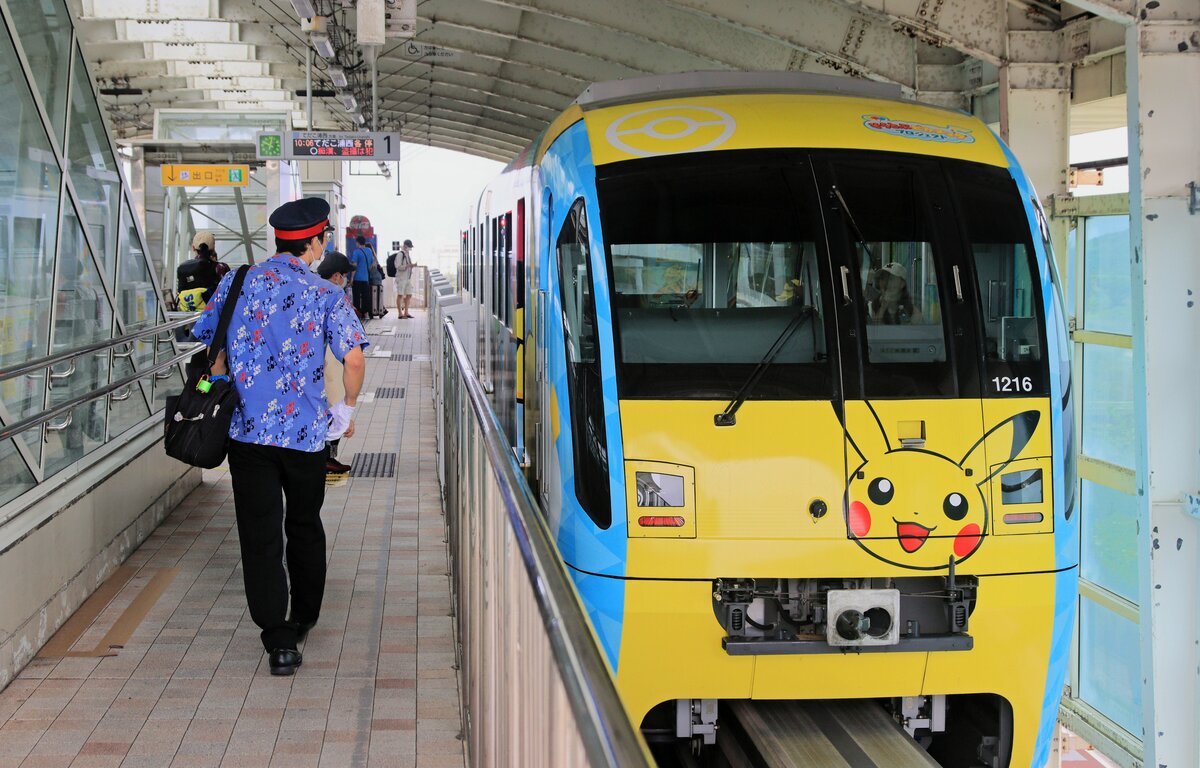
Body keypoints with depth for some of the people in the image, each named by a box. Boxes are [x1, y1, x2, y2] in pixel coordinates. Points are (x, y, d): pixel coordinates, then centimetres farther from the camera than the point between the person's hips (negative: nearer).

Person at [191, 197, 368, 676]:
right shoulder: (325, 294, -3)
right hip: (306, 430, 0)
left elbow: (215, 353, 7)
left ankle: (279, 638, -5)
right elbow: (353, 358, -12)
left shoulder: (237, 285, 4)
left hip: (246, 429, 1)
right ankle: (304, 619, 34)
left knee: (259, 534, 2)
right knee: (304, 527, 20)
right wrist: (346, 411, 3)